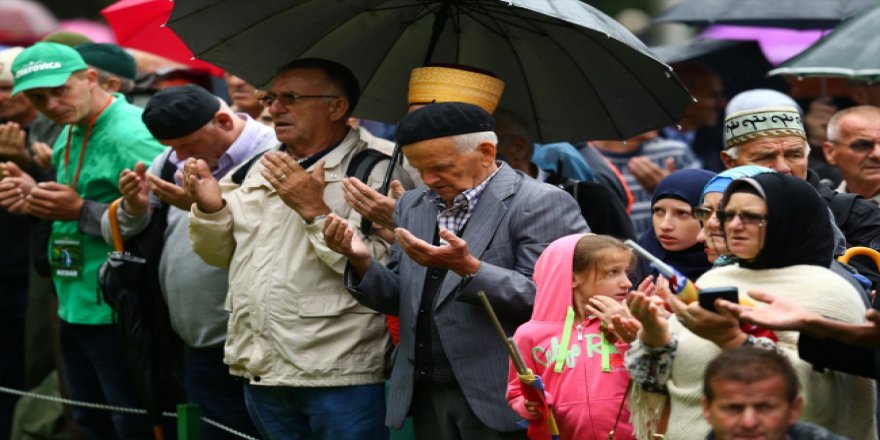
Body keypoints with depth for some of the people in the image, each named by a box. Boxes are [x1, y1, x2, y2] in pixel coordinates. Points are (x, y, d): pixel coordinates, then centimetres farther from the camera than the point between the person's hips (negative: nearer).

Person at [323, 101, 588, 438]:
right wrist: (361, 261, -3)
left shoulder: (541, 204, -8)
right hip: (427, 397, 6)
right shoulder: (413, 206, 14)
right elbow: (400, 300, 16)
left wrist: (469, 268, -26)